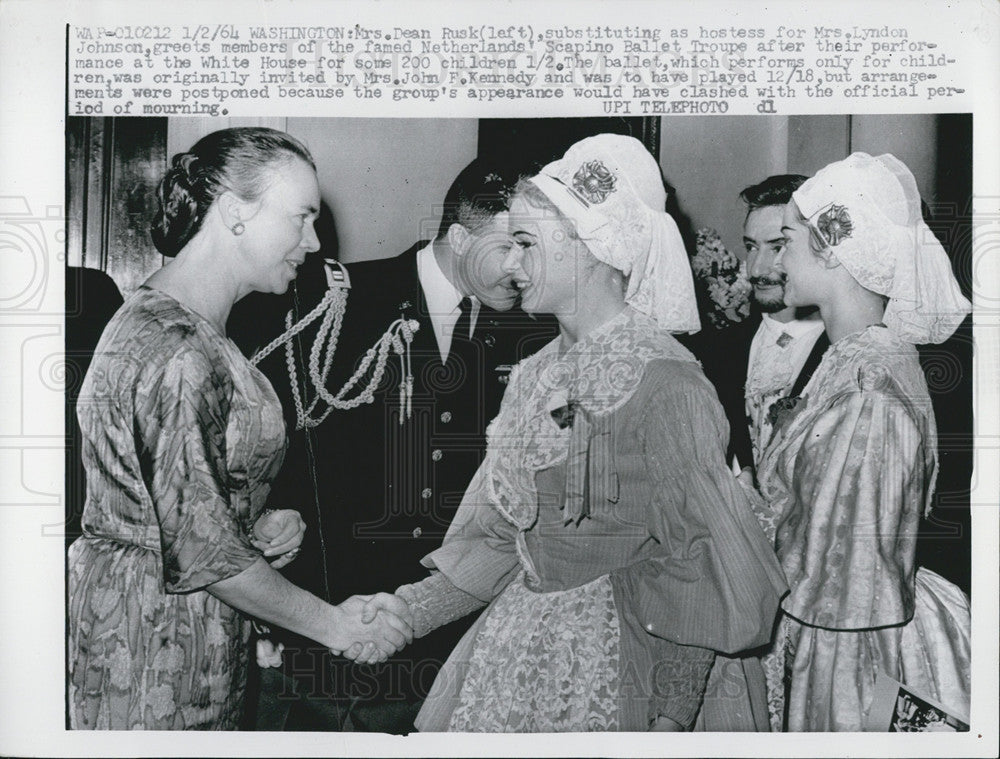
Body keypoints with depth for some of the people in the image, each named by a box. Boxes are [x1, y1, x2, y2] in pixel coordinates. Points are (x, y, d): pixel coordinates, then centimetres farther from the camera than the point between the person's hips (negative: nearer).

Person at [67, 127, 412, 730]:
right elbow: (202, 551, -23)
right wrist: (333, 624, -13)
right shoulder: (177, 356, -24)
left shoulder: (170, 322, 10)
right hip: (156, 631, -10)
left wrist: (263, 524, -1)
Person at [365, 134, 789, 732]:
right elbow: (499, 536, 7)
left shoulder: (664, 384, -17)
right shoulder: (536, 375, 5)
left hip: (612, 667, -6)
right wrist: (412, 607, -3)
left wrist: (670, 715, -13)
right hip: (514, 654, 6)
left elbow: (697, 568, -14)